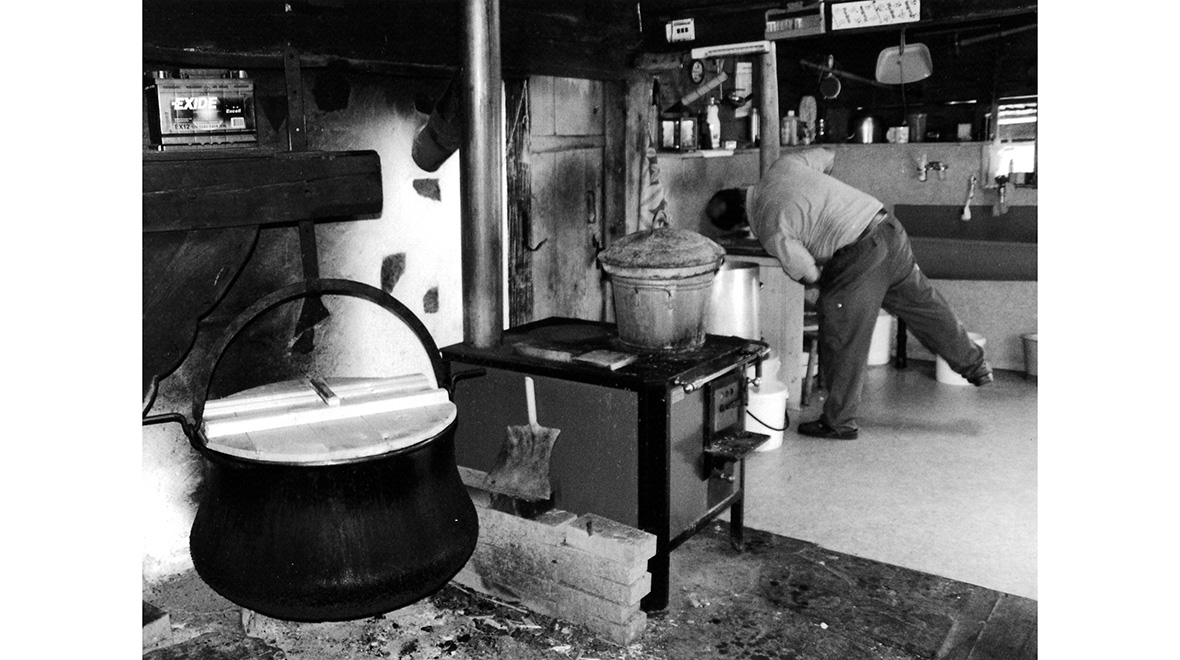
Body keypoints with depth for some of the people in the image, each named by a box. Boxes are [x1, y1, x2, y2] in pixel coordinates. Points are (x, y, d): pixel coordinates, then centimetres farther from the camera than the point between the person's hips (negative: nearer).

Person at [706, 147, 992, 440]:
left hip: (860, 253, -8)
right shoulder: (782, 165, 6)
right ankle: (975, 365, 43)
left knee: (843, 340, 6)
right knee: (923, 304, 25)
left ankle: (839, 423, 17)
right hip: (889, 228, 8)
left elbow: (808, 275, -6)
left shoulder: (770, 229, -11)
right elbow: (826, 155, 23)